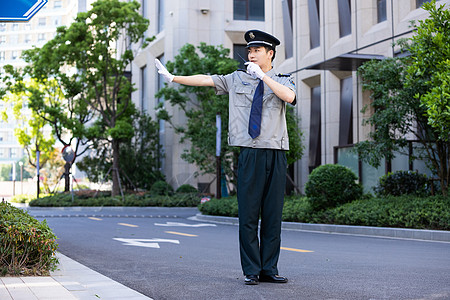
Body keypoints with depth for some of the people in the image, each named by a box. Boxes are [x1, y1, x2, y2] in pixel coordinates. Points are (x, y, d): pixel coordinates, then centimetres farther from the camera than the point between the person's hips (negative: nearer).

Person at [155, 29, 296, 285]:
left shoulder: (283, 81, 11)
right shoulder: (237, 79, 14)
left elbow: (290, 96, -12)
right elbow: (205, 80, 10)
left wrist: (263, 75, -15)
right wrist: (173, 78, 4)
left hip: (276, 154, 0)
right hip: (250, 153, 0)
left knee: (273, 214, 2)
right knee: (249, 214, -3)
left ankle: (269, 269, 11)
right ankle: (251, 271, 6)